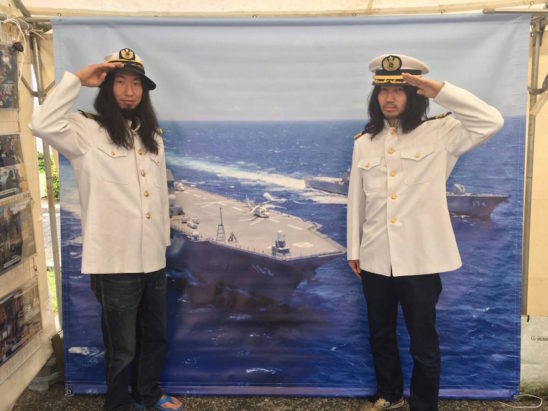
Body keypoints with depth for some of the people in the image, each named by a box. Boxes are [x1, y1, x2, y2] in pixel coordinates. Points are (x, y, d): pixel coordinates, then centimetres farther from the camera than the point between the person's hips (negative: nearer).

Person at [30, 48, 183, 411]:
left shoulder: (151, 135, 11)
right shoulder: (87, 131, -7)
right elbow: (42, 124, -28)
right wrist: (78, 80, -20)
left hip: (153, 259, 6)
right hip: (115, 262, -6)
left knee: (155, 336, 22)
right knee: (122, 346, 10)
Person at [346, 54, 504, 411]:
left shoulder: (439, 133, -3)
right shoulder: (364, 142, 6)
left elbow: (492, 121, -16)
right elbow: (357, 199, 8)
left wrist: (440, 90, -19)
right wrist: (354, 249, 9)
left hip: (420, 260, -4)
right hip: (375, 259, 4)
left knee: (424, 342, 9)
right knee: (380, 335, 20)